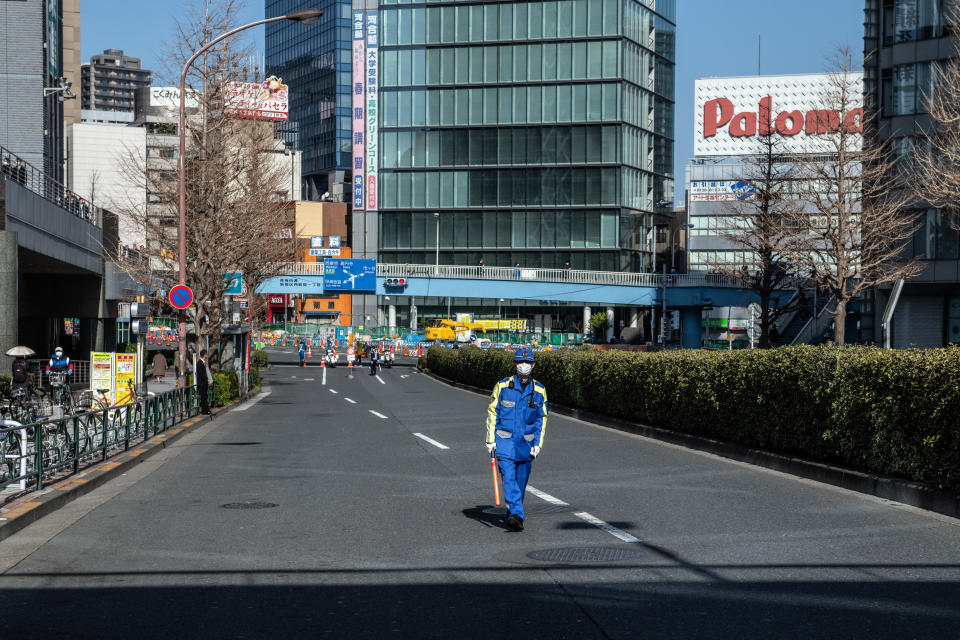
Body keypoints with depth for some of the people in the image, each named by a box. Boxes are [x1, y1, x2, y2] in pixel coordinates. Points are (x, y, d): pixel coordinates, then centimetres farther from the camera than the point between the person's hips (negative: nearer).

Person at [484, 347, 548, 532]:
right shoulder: (502, 386, -3)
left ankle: (512, 517, 21)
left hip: (526, 443, 3)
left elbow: (541, 419, 10)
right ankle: (516, 515, -24)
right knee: (508, 476, -17)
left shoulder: (539, 390, 4)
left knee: (521, 481, 7)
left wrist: (538, 444, 2)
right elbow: (492, 413, 2)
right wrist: (490, 440, -3)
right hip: (505, 440, -2)